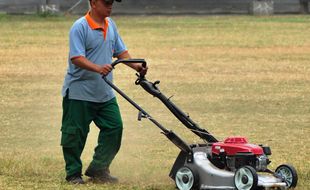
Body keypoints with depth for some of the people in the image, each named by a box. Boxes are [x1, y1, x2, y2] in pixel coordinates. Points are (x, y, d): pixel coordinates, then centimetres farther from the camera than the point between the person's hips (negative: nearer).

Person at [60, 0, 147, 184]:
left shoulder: (110, 25, 9)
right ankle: (73, 174, 13)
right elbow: (76, 58, -23)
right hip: (79, 93, -7)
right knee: (75, 134, 1)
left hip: (104, 93, 7)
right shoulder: (80, 27, -15)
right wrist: (98, 68, -37)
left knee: (114, 128, 2)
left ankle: (98, 170, 14)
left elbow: (120, 51, 14)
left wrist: (136, 65, -3)